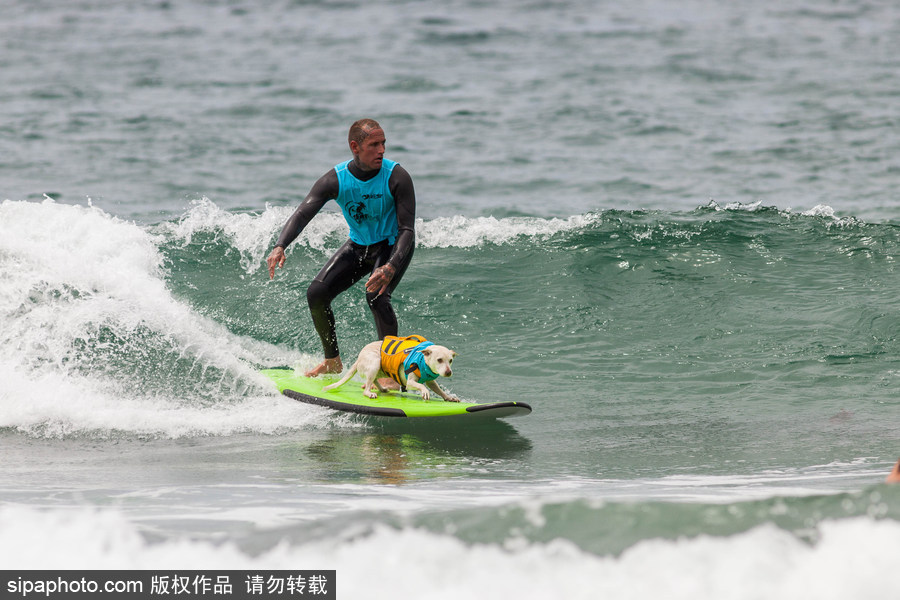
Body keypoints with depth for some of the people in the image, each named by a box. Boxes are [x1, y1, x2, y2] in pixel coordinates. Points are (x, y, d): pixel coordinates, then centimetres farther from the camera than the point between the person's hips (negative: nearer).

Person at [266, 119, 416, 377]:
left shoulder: (397, 177, -26)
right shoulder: (335, 180, -19)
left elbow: (407, 230, -28)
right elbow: (302, 213, -27)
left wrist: (391, 267, -47)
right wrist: (280, 247, -48)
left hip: (393, 245, -4)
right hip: (358, 245, 4)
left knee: (376, 294, -30)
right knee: (317, 293, -7)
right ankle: (333, 361, 15)